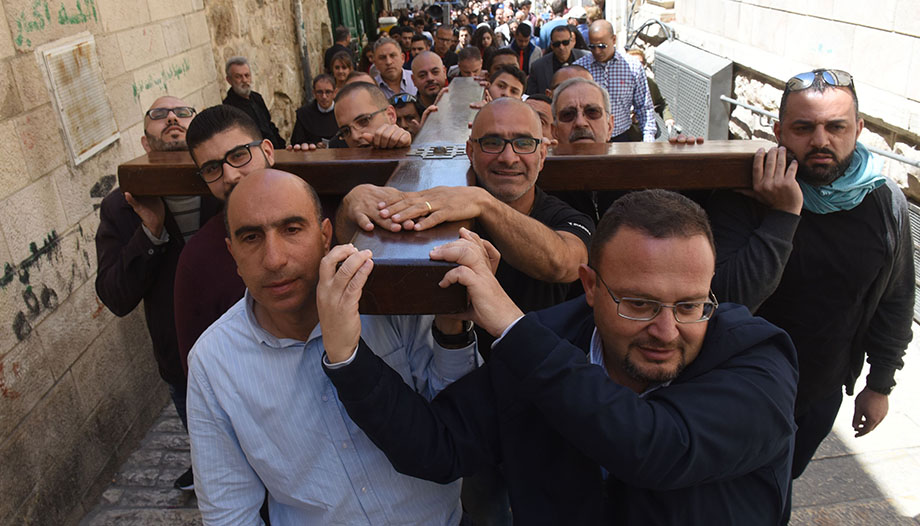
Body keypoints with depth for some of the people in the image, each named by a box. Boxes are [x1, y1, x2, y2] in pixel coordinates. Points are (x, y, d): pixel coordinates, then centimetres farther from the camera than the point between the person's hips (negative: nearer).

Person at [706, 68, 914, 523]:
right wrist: (782, 217, -38)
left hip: (823, 392, 4)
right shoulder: (744, 197, -24)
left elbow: (895, 301, 4)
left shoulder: (886, 204, -9)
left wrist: (880, 384, 9)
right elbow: (732, 298, -34)